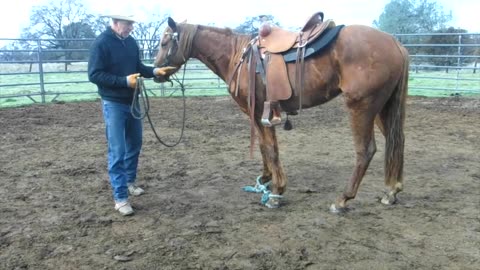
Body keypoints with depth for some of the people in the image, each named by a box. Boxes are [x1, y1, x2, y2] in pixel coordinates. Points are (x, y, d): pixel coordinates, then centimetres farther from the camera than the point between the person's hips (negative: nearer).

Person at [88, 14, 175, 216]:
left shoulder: (131, 42, 5)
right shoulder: (101, 43, -14)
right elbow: (94, 75, -19)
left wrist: (155, 71, -3)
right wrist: (124, 81, -26)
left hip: (132, 101, 7)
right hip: (114, 104, -7)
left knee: (134, 145, 18)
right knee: (117, 151, -4)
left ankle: (129, 182, 37)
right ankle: (120, 197, 3)